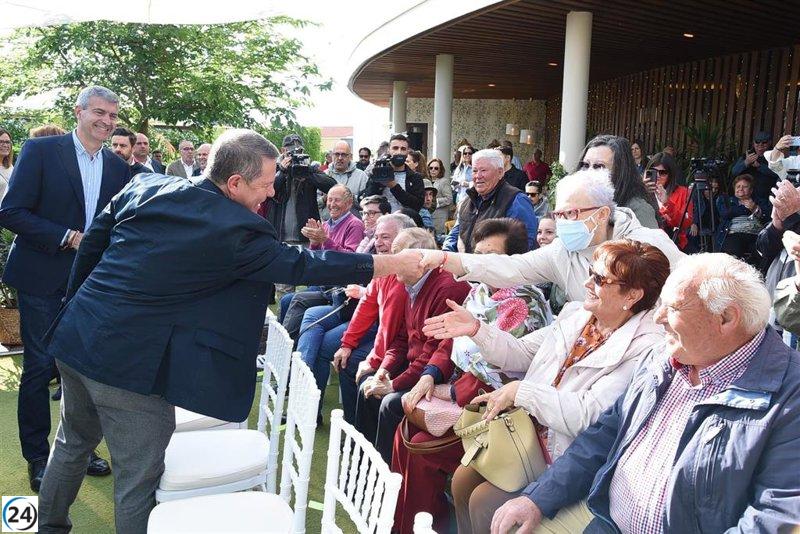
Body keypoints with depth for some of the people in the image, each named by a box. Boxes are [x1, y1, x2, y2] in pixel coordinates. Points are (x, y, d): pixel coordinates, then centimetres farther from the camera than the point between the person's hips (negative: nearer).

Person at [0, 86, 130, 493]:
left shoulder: (118, 167, 6)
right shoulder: (40, 151, -7)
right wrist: (68, 238, -18)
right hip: (43, 279, -4)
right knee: (39, 368, 3)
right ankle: (37, 458, 18)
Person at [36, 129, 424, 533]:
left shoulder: (144, 186, 3)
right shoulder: (236, 229, -16)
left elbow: (92, 243, 11)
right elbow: (301, 266, -11)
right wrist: (394, 264, -4)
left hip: (75, 336, 8)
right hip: (130, 364, -8)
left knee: (73, 442, 30)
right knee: (138, 483, 8)